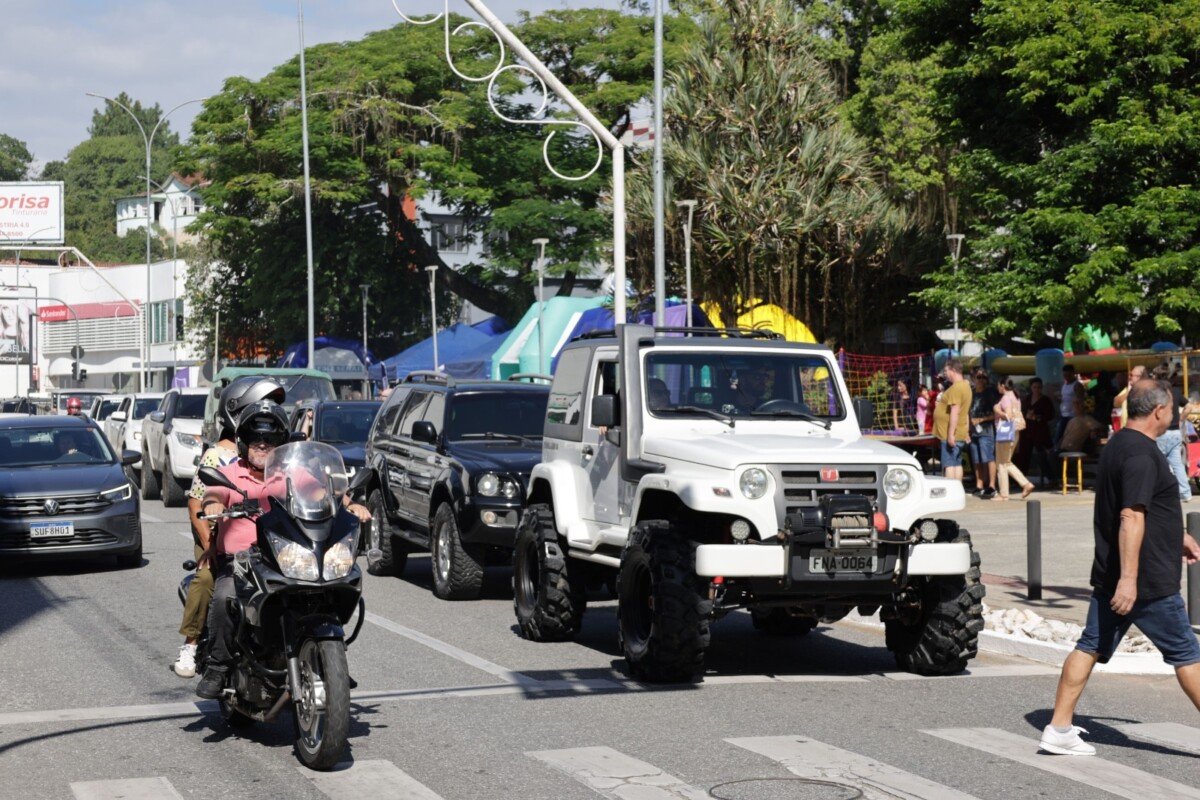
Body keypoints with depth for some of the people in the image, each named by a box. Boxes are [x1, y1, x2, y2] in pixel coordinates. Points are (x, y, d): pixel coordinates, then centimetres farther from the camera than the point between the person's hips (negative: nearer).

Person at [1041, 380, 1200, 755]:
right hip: (1149, 582, -9)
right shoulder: (1142, 454, -18)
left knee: (1090, 646, 7)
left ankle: (1059, 728, 6)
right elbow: (1131, 517, -27)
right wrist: (1129, 578, -31)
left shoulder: (1118, 445, 14)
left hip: (1110, 576, 9)